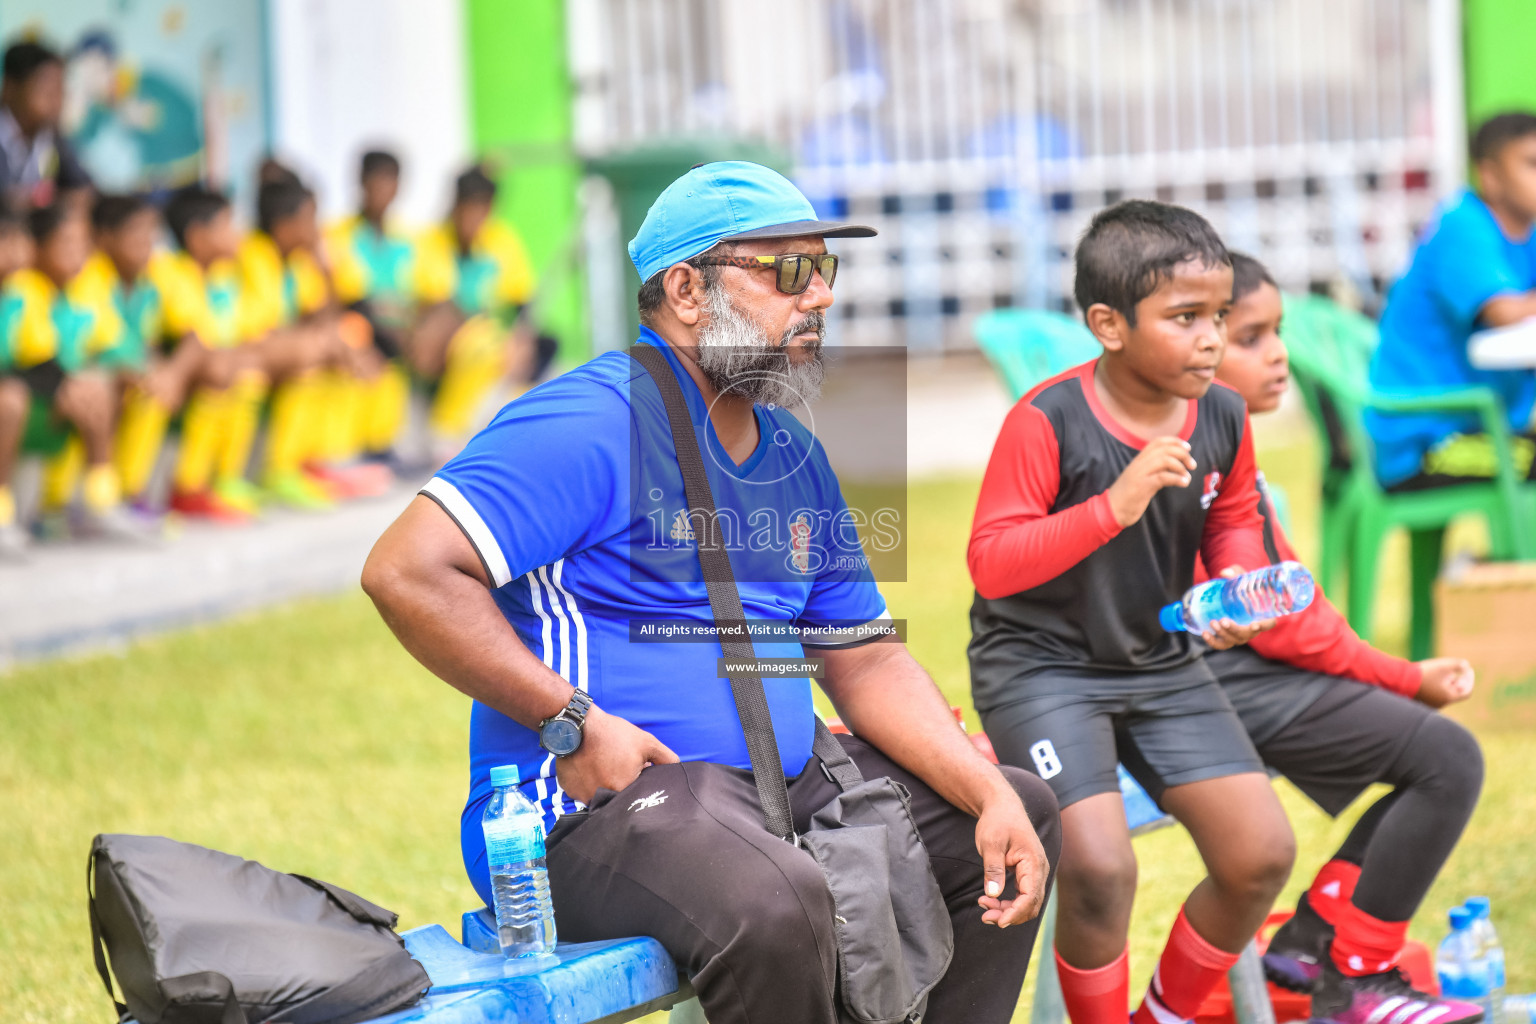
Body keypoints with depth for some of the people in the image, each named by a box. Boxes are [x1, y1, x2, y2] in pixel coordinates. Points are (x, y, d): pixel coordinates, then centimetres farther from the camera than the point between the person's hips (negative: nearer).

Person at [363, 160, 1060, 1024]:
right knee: (775, 901, -39)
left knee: (1023, 816, 13)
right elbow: (408, 572, -21)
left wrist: (993, 798, 2)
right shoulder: (595, 421, -13)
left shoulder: (796, 457, 17)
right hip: (595, 799, -9)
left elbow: (867, 662, 18)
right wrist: (576, 724, -22)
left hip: (777, 787, 10)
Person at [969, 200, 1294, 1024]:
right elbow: (990, 562, -25)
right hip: (1040, 665, -6)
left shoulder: (1222, 418, -4)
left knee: (1261, 854, -3)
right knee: (1101, 869, -23)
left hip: (1160, 663, 6)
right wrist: (1113, 506, -34)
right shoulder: (1047, 422, -22)